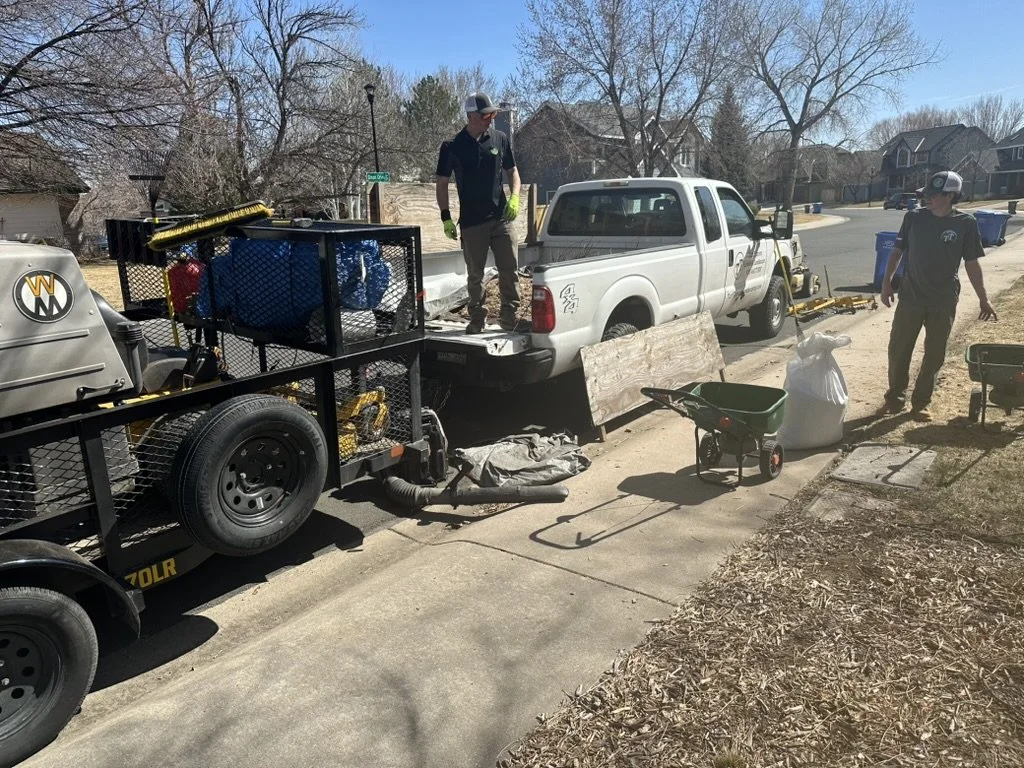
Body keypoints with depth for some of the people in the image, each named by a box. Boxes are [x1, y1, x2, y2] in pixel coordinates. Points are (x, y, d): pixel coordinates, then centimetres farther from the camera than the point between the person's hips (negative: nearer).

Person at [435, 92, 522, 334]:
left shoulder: (500, 139, 4)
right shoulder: (453, 147, -3)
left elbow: (512, 171, 14)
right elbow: (442, 184, 3)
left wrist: (514, 197, -4)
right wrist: (446, 218, -4)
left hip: (501, 218, 2)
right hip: (471, 222, -2)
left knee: (510, 269, 0)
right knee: (475, 274, 7)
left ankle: (511, 317, 10)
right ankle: (477, 319, 19)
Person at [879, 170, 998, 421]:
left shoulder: (965, 223, -5)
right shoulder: (914, 218, -3)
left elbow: (972, 264, 0)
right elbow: (897, 251, 7)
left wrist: (984, 299, 1)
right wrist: (887, 281, -1)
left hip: (944, 301, -1)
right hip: (911, 296, 1)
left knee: (934, 354, 6)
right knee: (898, 348, 4)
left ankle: (920, 402, 19)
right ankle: (896, 396, 21)